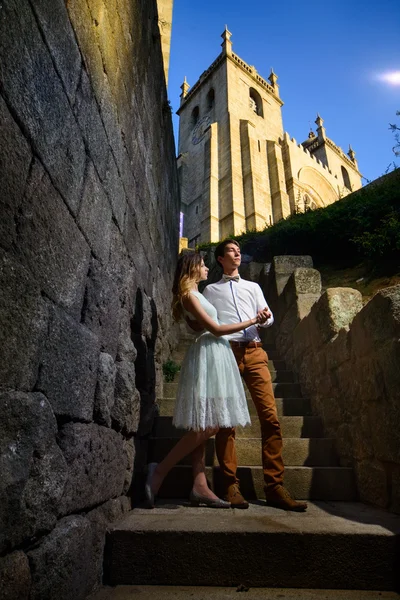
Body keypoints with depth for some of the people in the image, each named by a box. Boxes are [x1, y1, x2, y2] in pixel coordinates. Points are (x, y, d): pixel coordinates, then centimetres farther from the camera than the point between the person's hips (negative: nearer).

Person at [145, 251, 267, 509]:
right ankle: (160, 471, 1)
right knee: (206, 426, -9)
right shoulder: (189, 295, -9)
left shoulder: (196, 294, 20)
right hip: (207, 355, -10)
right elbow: (215, 329, -11)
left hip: (214, 356, 10)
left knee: (205, 427, 5)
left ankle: (200, 487, 9)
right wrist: (251, 321, -4)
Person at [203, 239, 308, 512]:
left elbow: (268, 317, 15)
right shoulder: (211, 290, 19)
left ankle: (275, 486, 2)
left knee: (271, 417, -6)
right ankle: (231, 485, 7)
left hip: (254, 351, 2)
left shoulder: (253, 287, 25)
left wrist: (266, 316, -9)